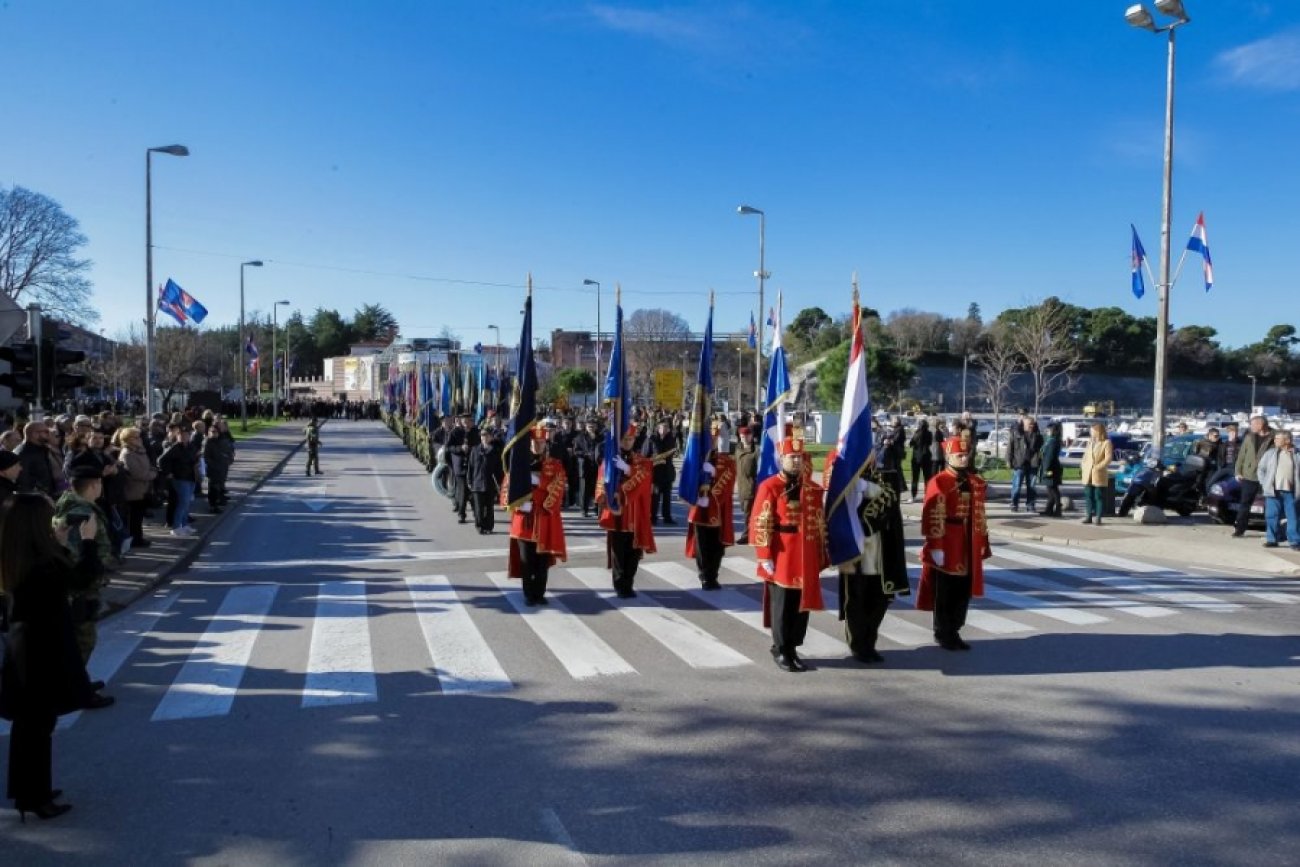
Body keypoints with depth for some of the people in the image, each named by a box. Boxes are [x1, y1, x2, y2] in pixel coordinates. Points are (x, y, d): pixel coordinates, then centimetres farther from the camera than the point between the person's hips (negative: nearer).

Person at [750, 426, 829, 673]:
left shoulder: (813, 488, 9)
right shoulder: (769, 486, -8)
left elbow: (820, 523, 13)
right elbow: (760, 524, -10)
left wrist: (822, 555, 11)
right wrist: (765, 556, -13)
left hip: (806, 557, 5)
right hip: (781, 557, -5)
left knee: (803, 604, 10)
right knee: (782, 606, 4)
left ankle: (792, 648, 23)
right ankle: (781, 651, 16)